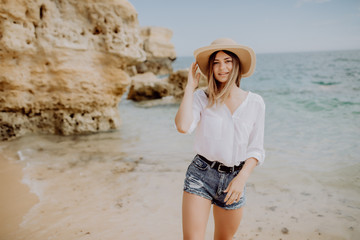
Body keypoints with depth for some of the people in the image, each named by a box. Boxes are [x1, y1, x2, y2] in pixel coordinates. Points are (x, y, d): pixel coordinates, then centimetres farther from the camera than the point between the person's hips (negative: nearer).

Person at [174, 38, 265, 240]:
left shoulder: (255, 102, 0)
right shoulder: (202, 98, -4)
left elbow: (256, 149, 3)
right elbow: (183, 126, -23)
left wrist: (242, 178, -11)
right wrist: (190, 87, -13)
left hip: (234, 179, 3)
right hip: (201, 175, -2)